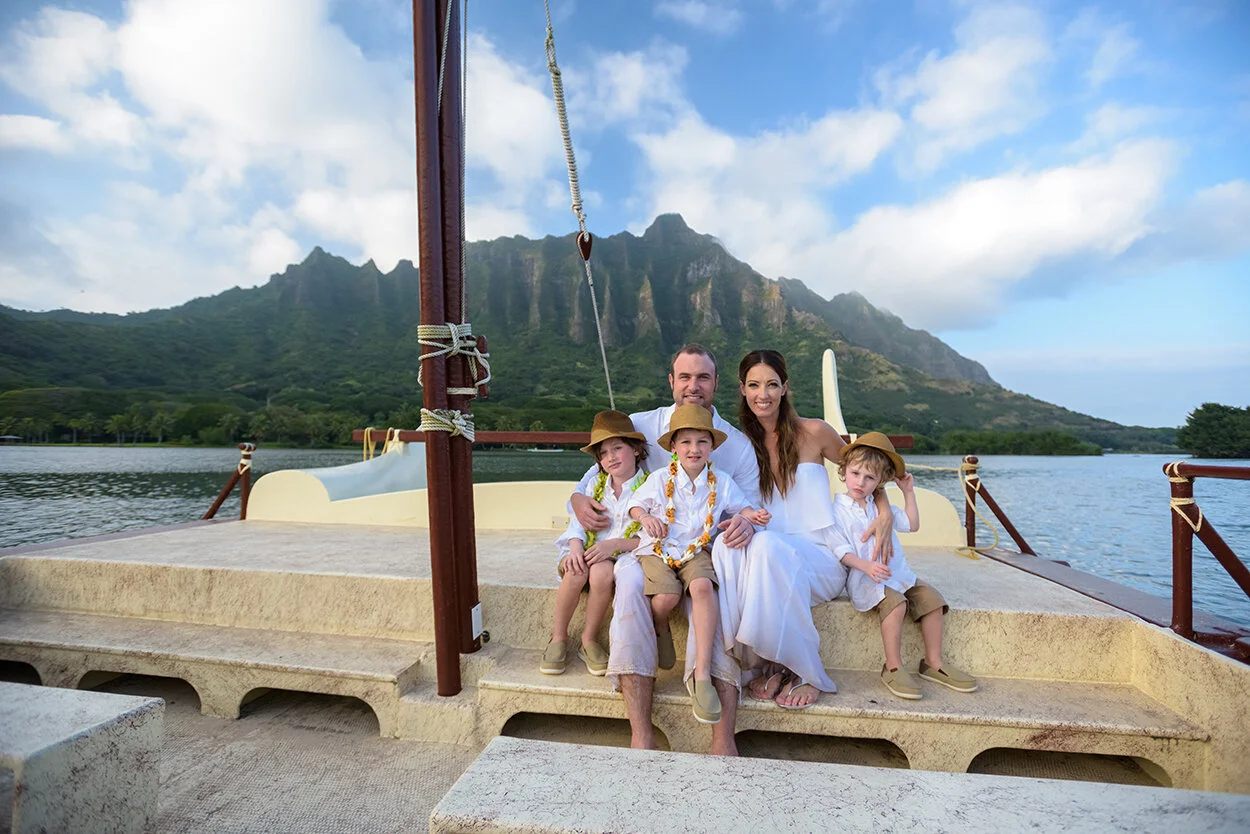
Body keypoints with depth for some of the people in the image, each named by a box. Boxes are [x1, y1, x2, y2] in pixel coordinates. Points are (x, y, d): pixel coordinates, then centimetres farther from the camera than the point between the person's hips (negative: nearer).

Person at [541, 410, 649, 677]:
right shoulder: (596, 484, 13)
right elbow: (578, 520, 5)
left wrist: (616, 544, -22)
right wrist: (576, 546, -16)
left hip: (622, 556, -3)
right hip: (587, 552, 3)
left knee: (601, 572, -34)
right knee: (575, 572, -30)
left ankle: (589, 641, -10)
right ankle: (558, 638, -7)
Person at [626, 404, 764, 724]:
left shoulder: (721, 484, 3)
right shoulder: (660, 480, -2)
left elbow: (740, 506, 14)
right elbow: (635, 504, 6)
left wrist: (753, 515, -8)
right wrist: (645, 517, -16)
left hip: (696, 551, 1)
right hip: (657, 550, -1)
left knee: (703, 586, -32)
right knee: (667, 596, -29)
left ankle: (702, 674, -27)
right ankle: (660, 629, 12)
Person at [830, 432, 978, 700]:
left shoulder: (881, 508, 15)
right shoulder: (838, 510, -7)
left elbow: (911, 525, 24)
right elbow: (840, 549, -13)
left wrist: (909, 493, 17)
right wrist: (866, 566, -28)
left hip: (898, 574, 7)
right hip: (863, 578, -7)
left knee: (931, 598, -6)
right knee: (895, 602, -31)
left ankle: (933, 662, 6)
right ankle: (893, 668, -18)